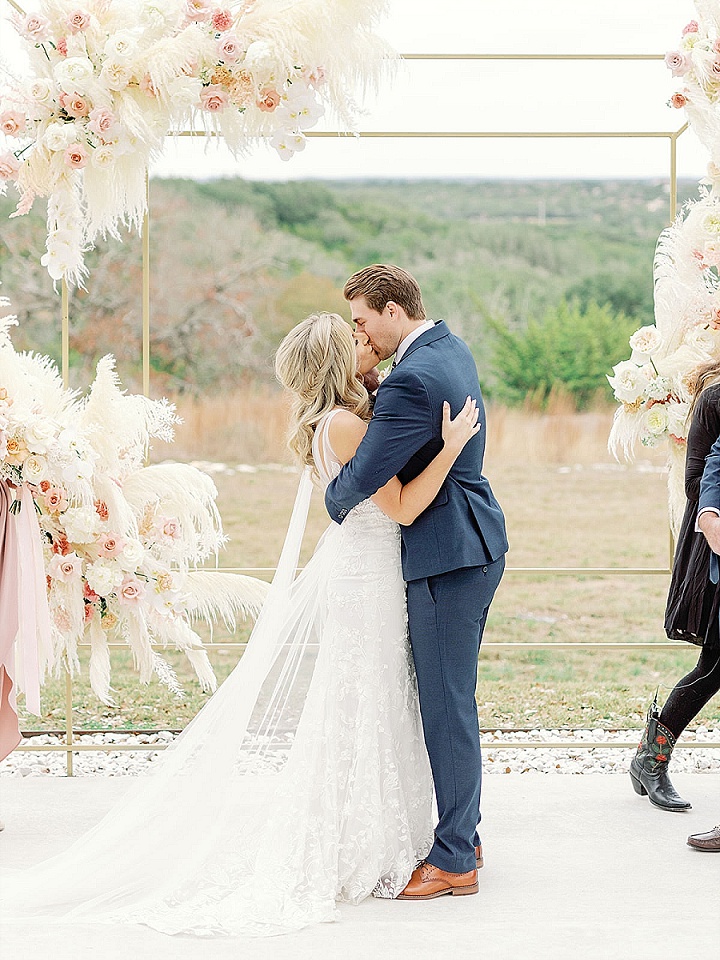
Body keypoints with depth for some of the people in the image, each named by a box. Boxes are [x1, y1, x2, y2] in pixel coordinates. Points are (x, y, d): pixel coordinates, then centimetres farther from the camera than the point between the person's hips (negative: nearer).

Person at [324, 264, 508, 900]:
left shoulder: (412, 380, -22)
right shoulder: (453, 349, 11)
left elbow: (361, 478, -22)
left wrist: (333, 503, 0)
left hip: (448, 559, -10)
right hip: (477, 544, 10)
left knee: (447, 708, -3)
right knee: (452, 699, 18)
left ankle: (454, 860, 5)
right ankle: (463, 834, 28)